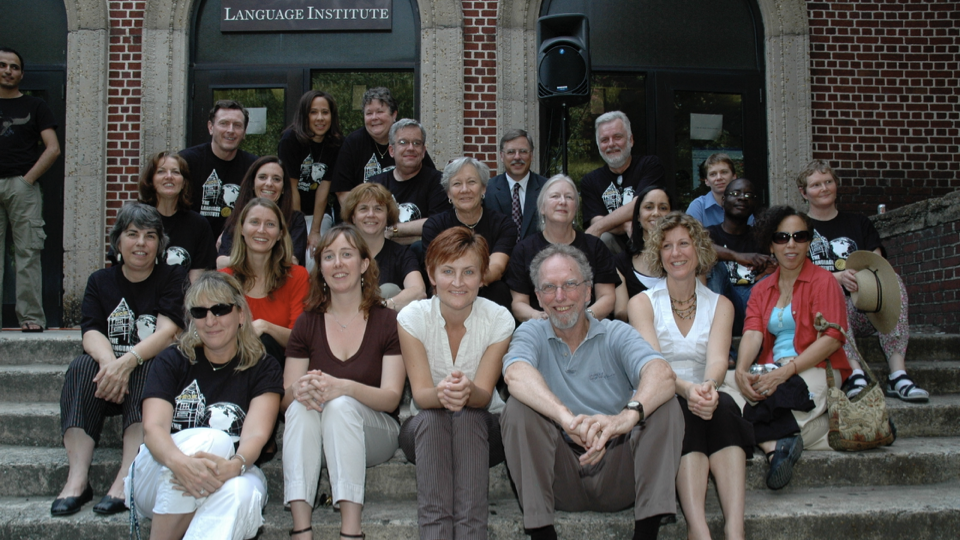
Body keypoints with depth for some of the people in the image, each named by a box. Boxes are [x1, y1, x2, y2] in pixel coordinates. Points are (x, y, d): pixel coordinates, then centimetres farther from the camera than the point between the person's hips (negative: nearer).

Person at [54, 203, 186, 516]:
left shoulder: (173, 278, 4)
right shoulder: (100, 282, 13)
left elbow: (168, 331, -11)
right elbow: (91, 333, -3)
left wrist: (128, 362, -30)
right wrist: (109, 362, -27)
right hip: (109, 368, 3)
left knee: (147, 371, -34)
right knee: (83, 366, -28)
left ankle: (126, 479, -44)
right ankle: (77, 478, -37)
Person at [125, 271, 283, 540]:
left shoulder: (262, 368, 3)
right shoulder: (171, 362, 4)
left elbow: (256, 434, -14)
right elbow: (153, 427, -13)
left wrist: (234, 466, -38)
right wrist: (179, 462, -37)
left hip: (235, 478, 0)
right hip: (158, 484, 0)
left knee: (239, 492, -35)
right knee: (210, 439, -31)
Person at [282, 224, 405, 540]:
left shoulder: (387, 322, -1)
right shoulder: (307, 324, 7)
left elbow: (391, 397, -11)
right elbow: (285, 397, 0)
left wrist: (345, 387, -32)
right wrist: (298, 389, -26)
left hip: (374, 433, -2)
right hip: (313, 434, 2)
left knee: (342, 405, -33)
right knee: (301, 406, -30)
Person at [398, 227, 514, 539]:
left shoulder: (499, 320, -12)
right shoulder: (413, 317, -11)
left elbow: (484, 396, -18)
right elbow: (421, 394, -18)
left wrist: (467, 392, -43)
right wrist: (441, 394, -43)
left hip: (482, 431, 0)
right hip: (426, 431, 0)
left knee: (468, 417, -33)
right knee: (431, 418, -33)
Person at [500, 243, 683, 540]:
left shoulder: (616, 334, 5)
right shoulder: (532, 334, 6)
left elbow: (663, 375, -17)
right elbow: (516, 374, -20)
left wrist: (628, 415, -41)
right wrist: (567, 418, -40)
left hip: (617, 473, 1)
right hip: (560, 477, 0)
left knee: (665, 405, -19)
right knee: (519, 406, -22)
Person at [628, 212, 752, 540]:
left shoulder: (720, 305, 11)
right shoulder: (643, 303, 6)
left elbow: (717, 358, -9)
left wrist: (709, 385, -34)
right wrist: (687, 389, -34)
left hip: (703, 399, 2)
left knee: (723, 405, -33)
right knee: (684, 413, -35)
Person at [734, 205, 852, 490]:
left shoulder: (823, 281, 4)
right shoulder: (761, 290, 20)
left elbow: (832, 338, -9)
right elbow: (752, 333, 3)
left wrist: (787, 371, -23)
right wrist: (741, 371, -21)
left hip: (814, 371, -5)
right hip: (773, 371, 5)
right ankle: (777, 443, -40)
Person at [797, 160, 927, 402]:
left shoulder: (859, 223, 21)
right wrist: (838, 277, -21)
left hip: (866, 308, 3)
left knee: (894, 281, -27)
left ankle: (898, 374, -37)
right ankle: (854, 372, -50)